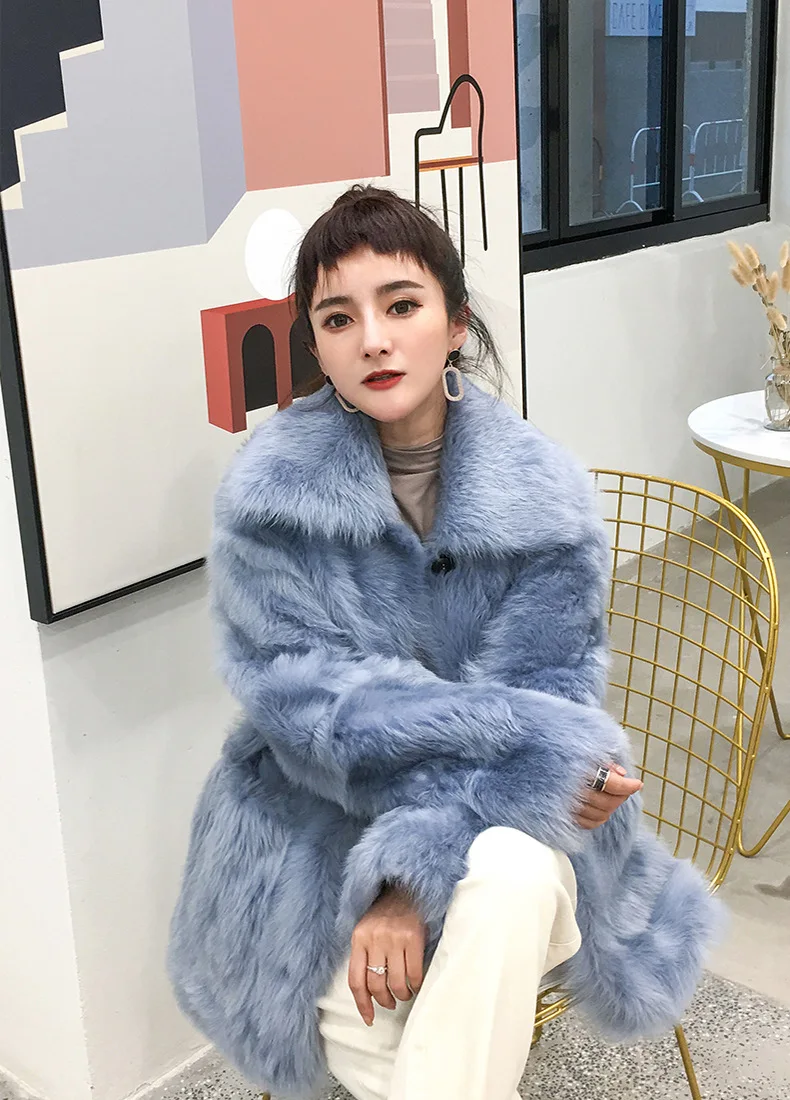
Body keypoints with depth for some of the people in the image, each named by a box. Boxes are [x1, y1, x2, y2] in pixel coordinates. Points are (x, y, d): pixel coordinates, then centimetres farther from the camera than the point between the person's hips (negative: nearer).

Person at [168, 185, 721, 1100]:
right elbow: (304, 694, -16)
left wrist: (415, 869, -25)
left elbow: (538, 689, -12)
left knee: (512, 875, -33)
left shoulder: (543, 493, -10)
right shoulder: (269, 491, -12)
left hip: (500, 823, 1)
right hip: (323, 811, 0)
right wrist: (525, 751, -24)